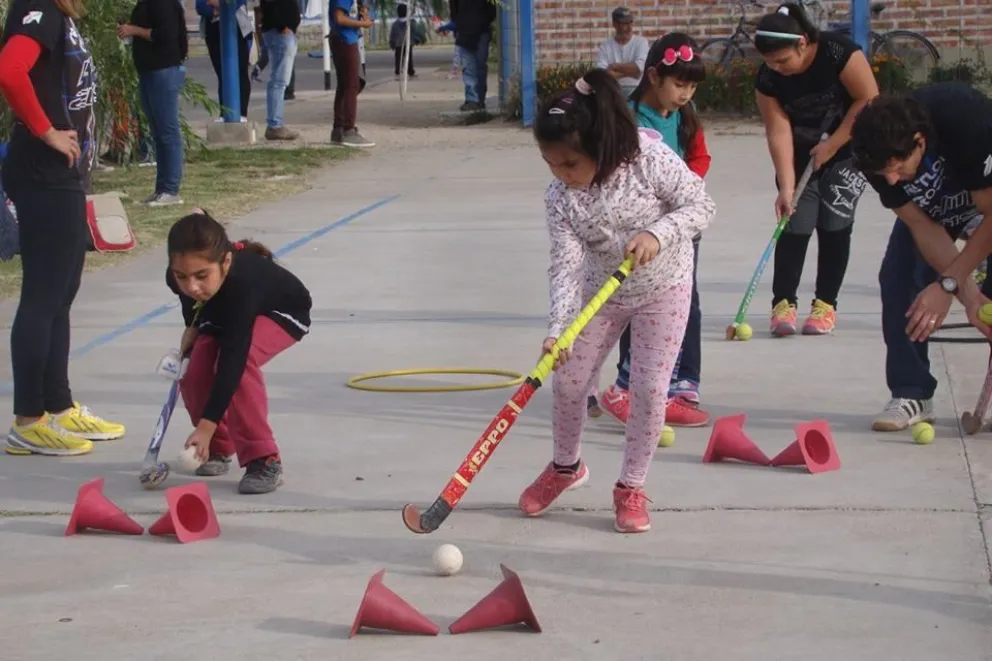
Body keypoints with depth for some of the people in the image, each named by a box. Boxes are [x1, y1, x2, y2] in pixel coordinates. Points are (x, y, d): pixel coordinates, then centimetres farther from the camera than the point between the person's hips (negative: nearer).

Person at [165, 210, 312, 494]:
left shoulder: (242, 285, -46)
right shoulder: (179, 278, -30)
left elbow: (232, 358, -50)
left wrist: (205, 427, -54)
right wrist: (192, 328, -13)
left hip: (281, 314, -6)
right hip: (221, 315, 6)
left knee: (238, 361, -34)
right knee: (193, 375, -17)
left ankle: (264, 460, -25)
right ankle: (219, 448, 12)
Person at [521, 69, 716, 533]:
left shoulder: (650, 160, -27)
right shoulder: (560, 198, -20)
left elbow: (701, 206, -19)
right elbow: (565, 266, -22)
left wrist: (658, 233, -36)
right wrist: (558, 328, -34)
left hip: (663, 289, -3)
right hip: (600, 294, 3)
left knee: (650, 389, -6)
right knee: (568, 382, 6)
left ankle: (631, 487, 11)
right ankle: (566, 466, 34)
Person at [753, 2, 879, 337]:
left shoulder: (839, 53, -29)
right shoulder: (768, 79, -18)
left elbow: (869, 100, -22)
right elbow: (778, 131, -18)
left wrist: (831, 146, -20)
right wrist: (786, 187, -26)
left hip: (849, 145, -3)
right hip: (801, 152, 3)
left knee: (834, 221, -8)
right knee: (796, 222, -7)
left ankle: (826, 304, 0)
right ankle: (783, 302, -3)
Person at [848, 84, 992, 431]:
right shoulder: (877, 155, -28)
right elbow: (921, 225, -23)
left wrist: (948, 285, -35)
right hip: (930, 205, 4)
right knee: (897, 279, -13)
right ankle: (911, 395, -4)